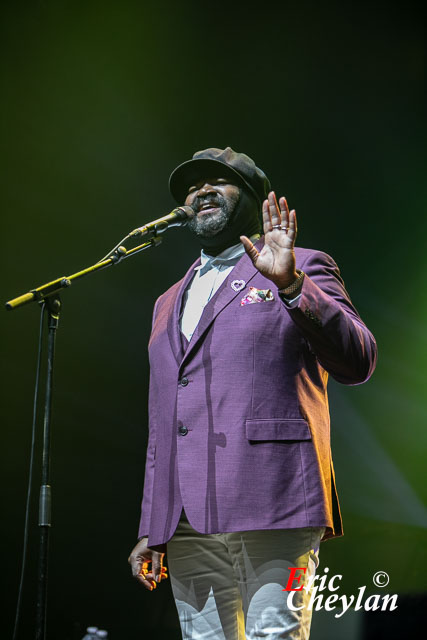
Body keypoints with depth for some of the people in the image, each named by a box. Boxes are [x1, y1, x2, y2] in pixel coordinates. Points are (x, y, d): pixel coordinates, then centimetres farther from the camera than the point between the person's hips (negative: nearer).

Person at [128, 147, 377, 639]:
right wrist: (150, 529, 19)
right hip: (186, 523, 5)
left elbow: (358, 363, -6)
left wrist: (292, 285, -17)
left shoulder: (303, 271, 9)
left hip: (270, 507, -5)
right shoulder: (170, 302, 26)